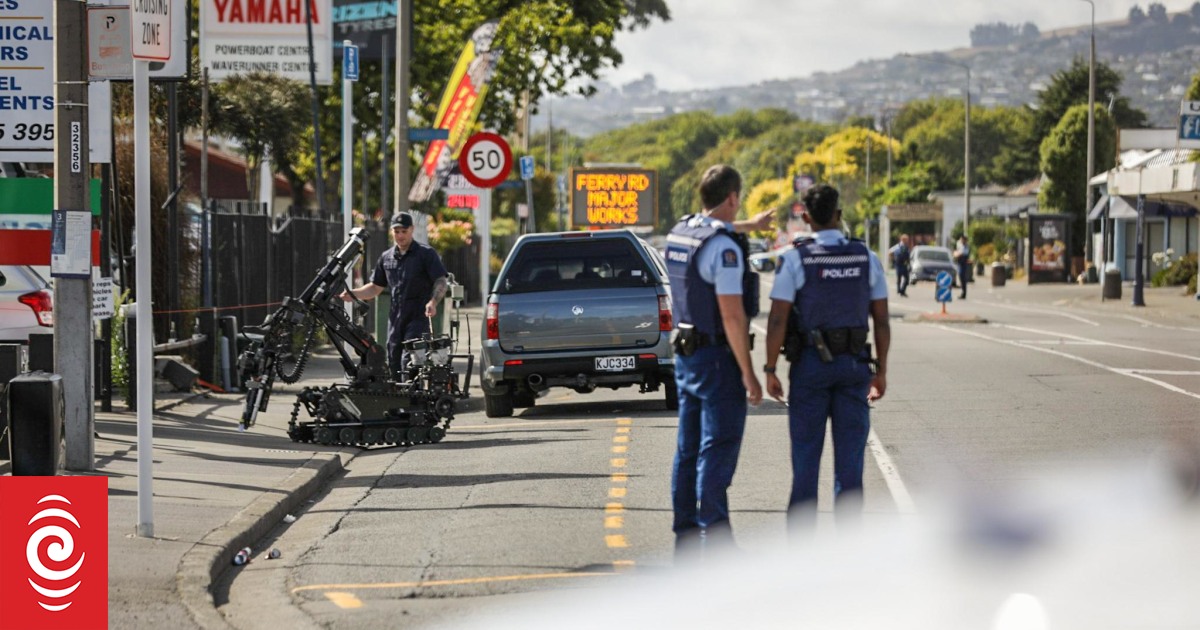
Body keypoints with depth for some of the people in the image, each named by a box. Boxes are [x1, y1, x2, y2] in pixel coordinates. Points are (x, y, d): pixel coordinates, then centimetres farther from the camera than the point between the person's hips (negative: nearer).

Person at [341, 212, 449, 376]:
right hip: (395, 318, 6)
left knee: (408, 362, -17)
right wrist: (353, 293, 3)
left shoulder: (426, 254, -1)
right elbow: (375, 287, 21)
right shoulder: (387, 258, 16)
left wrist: (433, 302, -27)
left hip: (418, 318, -6)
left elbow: (441, 282, -8)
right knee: (393, 363, 6)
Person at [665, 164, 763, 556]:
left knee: (688, 450, 13)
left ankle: (686, 533, 18)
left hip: (686, 352, 9)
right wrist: (749, 375, -17)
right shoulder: (723, 248, -19)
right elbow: (732, 316, -22)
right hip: (718, 357, -9)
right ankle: (715, 540, -8)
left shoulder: (679, 233, 8)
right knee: (717, 451, -7)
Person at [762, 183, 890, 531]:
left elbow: (778, 320, -11)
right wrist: (880, 371, 11)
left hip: (810, 364, -2)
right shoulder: (866, 258, 2)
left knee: (806, 453, 4)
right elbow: (881, 320, 4)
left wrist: (770, 370, -4)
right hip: (854, 365, 2)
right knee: (850, 454, 5)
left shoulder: (795, 259, -8)